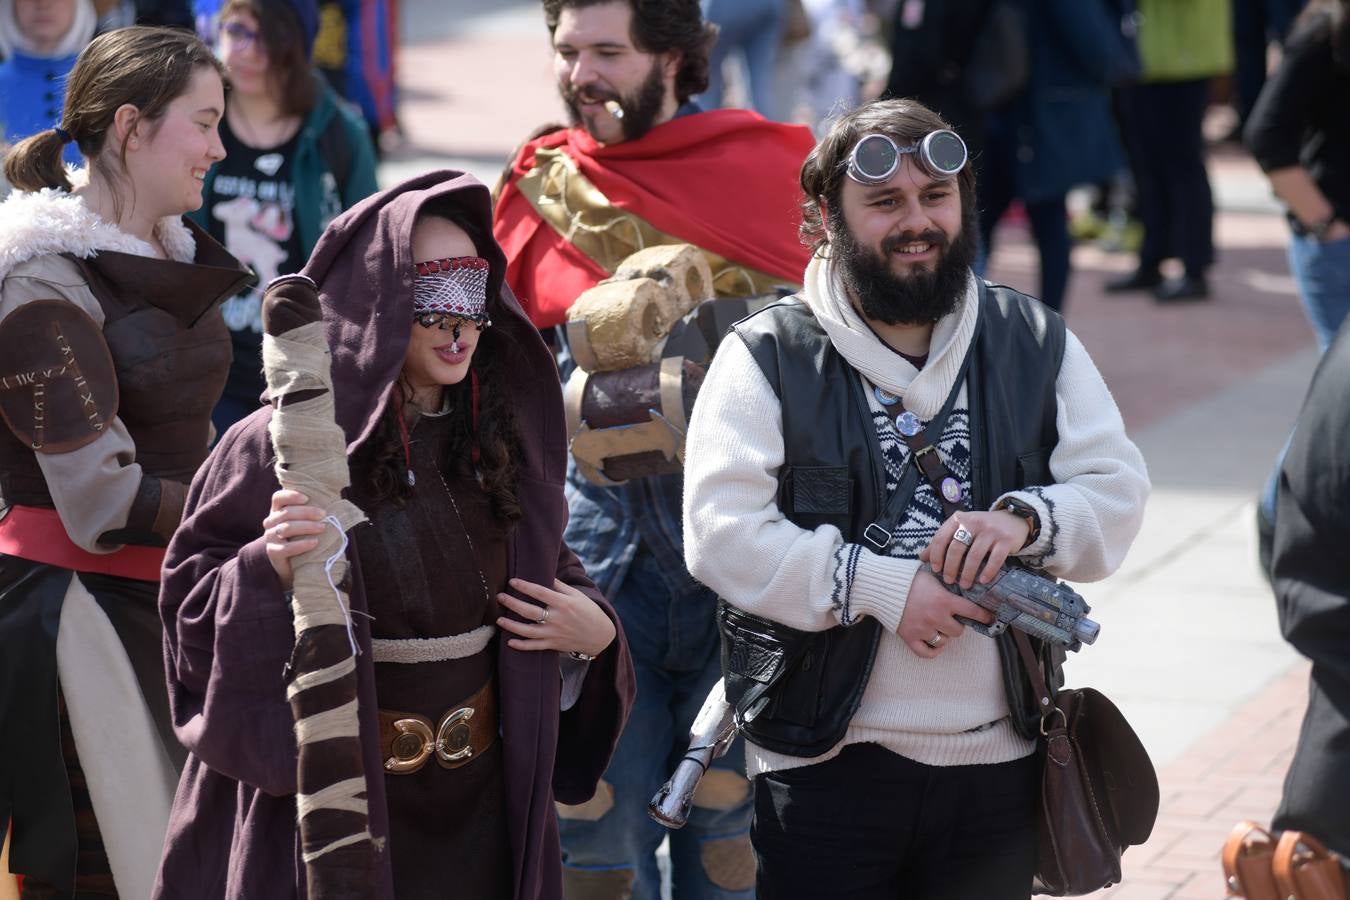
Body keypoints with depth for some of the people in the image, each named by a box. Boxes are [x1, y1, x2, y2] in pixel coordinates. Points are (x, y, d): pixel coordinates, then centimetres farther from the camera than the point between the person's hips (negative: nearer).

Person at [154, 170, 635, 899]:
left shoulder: (502, 440, 4)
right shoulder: (281, 446, -12)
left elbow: (550, 570, 17)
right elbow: (189, 607, -9)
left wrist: (593, 631, -3)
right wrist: (267, 569, -27)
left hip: (479, 801, 5)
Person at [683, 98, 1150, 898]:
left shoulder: (1037, 344, 8)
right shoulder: (766, 357, -3)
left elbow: (1117, 494, 4)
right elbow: (722, 534, -13)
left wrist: (1025, 520, -16)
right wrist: (881, 586, -19)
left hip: (1001, 760, 3)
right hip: (828, 765, -3)